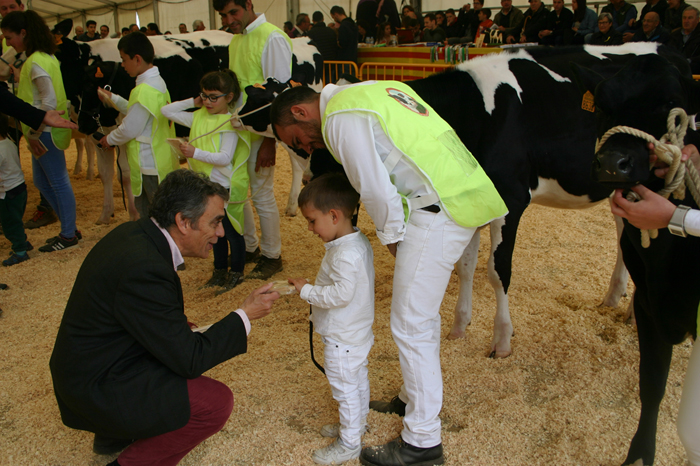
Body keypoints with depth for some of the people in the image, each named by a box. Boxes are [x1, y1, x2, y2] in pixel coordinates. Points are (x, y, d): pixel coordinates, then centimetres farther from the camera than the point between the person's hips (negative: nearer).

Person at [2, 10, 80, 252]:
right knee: (41, 181, 17)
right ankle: (69, 226, 26)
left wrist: (34, 133, -19)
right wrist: (20, 76, 17)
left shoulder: (36, 62, -17)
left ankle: (68, 235, 12)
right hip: (45, 130, 10)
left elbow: (50, 101, -22)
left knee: (58, 182, 1)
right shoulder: (46, 56, 12)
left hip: (45, 132, -10)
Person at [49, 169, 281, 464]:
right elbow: (189, 360, -23)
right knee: (216, 403, -17)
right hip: (96, 388, -10)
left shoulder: (134, 232, -2)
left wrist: (177, 327, 5)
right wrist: (244, 316, -14)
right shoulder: (144, 269, -30)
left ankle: (114, 433, 24)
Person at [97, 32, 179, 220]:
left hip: (151, 164, -10)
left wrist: (110, 139, 1)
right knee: (143, 207, 20)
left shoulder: (143, 91, -22)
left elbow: (129, 129, -17)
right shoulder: (158, 82, 7)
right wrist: (112, 98, 22)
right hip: (162, 160, 10)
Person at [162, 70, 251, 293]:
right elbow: (167, 111, 13)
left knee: (231, 231, 5)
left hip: (226, 187, -7)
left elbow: (225, 158, -23)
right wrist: (193, 102, 7)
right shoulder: (199, 117, 6)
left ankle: (236, 272, 21)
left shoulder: (230, 122, -14)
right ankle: (220, 270, 32)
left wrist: (196, 153, -31)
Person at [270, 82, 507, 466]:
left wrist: (392, 238, 2)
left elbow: (376, 190, -14)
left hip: (437, 210, -10)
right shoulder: (377, 90, 20)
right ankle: (414, 397, 40)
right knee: (422, 312, 22)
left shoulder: (340, 117, -9)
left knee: (411, 325, -1)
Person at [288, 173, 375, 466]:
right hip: (355, 332, 10)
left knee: (345, 387, 5)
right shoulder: (358, 241, 2)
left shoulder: (346, 254, -31)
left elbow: (341, 294, -32)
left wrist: (307, 291, -20)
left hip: (343, 339, -10)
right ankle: (357, 423, 43)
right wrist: (313, 290, 9)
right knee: (357, 380, 24)